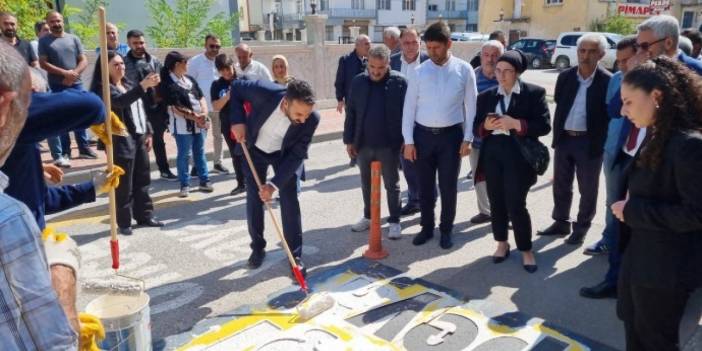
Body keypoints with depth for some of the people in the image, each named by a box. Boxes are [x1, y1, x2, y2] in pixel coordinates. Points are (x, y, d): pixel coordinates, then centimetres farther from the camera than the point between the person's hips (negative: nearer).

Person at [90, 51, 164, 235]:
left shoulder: (129, 85, 16)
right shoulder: (104, 88, -9)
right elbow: (120, 102, -29)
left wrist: (148, 132, 13)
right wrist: (143, 86, -39)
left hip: (139, 138, 8)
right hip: (122, 141, -8)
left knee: (143, 180, 12)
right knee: (124, 184, -2)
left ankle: (144, 216, 23)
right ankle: (124, 223, 8)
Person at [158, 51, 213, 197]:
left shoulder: (190, 79, 12)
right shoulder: (168, 84, -11)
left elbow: (201, 97, 9)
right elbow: (176, 108, -16)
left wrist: (204, 113, -9)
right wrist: (194, 117, -20)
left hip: (200, 122, 7)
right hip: (183, 124, -6)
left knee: (200, 153, 13)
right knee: (184, 155, 1)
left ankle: (204, 181, 21)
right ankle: (185, 185, 11)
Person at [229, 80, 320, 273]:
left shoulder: (311, 119, -32)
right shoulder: (264, 92, -36)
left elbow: (297, 155, -24)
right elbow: (236, 87, -14)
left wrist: (274, 184, -30)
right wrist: (237, 120, -24)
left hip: (285, 154, 0)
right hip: (255, 150, 1)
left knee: (290, 201, -6)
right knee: (254, 200, 4)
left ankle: (295, 254, 5)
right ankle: (257, 248, 22)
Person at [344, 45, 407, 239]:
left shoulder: (399, 82, -7)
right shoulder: (358, 82, 1)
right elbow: (351, 112, 5)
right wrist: (349, 140, 4)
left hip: (389, 144, -3)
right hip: (363, 143, 4)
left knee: (391, 185, 8)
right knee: (366, 183, 16)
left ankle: (394, 221, 20)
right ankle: (368, 216, 32)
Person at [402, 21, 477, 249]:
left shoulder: (464, 70, -4)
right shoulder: (420, 72, -1)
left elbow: (471, 105, -1)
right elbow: (409, 106, 0)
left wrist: (468, 138, -4)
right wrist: (408, 140, -3)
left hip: (451, 135, -1)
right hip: (423, 135, 2)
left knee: (448, 187, 7)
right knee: (425, 186, 12)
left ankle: (446, 230, 26)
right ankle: (427, 228, 29)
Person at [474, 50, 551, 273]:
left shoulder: (534, 93, -1)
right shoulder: (486, 96, 10)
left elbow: (544, 126, -8)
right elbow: (476, 127, 11)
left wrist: (516, 124, -19)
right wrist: (486, 125, -11)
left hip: (518, 155, -4)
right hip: (492, 153, 4)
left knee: (516, 205, -4)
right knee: (496, 202, 11)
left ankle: (526, 250, 14)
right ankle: (502, 243, 30)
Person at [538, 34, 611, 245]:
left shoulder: (607, 81, -10)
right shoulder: (565, 77, 3)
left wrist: (602, 143, -11)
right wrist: (556, 135, 4)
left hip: (590, 142, -4)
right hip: (564, 139, 4)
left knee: (587, 189, 9)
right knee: (560, 185, 15)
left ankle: (581, 227, 24)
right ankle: (561, 222, 31)